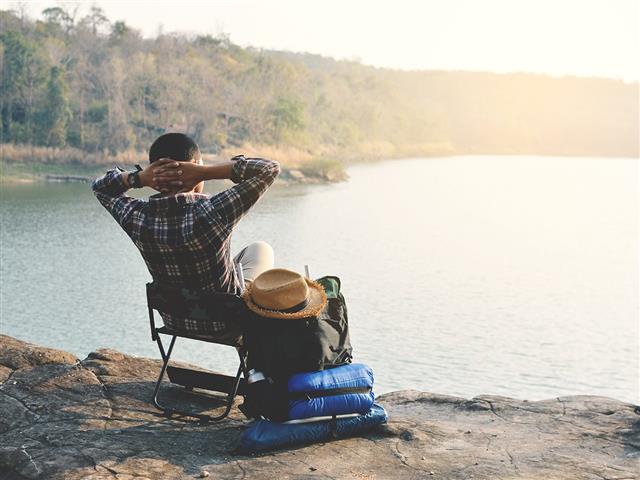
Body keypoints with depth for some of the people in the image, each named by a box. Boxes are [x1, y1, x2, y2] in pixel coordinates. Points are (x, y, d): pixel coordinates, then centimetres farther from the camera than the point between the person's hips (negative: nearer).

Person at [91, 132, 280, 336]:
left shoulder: (137, 218, -20)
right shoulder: (212, 213, -34)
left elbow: (100, 186, 2)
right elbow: (270, 169, -26)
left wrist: (140, 178, -18)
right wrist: (206, 172, -31)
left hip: (174, 321, 4)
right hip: (224, 324, -4)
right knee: (261, 249, 23)